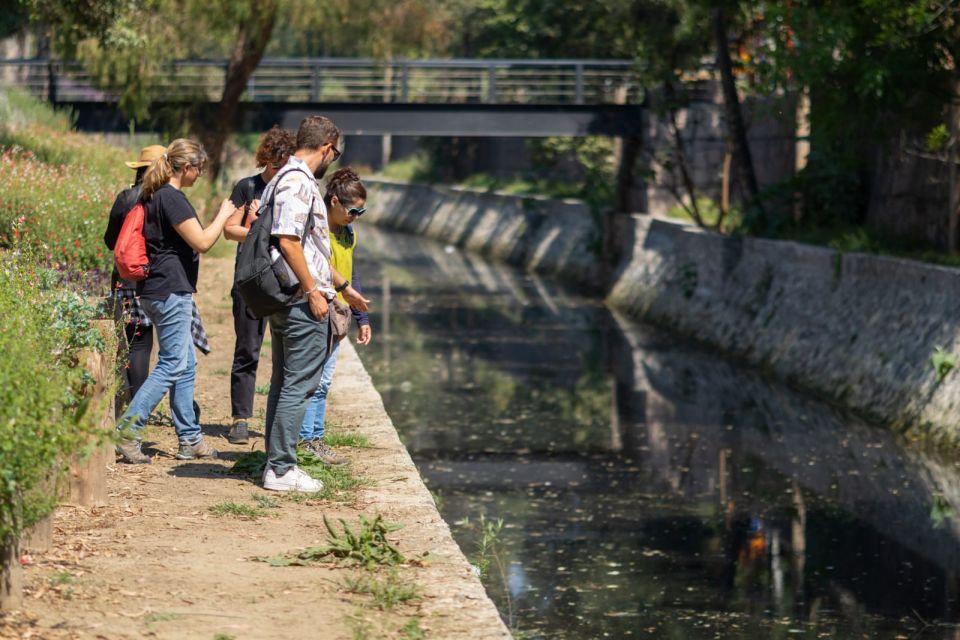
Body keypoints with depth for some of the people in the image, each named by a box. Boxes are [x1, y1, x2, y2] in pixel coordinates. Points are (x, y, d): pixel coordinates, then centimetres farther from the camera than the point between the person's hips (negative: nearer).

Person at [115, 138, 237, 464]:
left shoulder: (154, 195, 14)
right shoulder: (172, 198, -16)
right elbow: (202, 242, -17)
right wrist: (223, 215, -5)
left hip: (159, 288, 10)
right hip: (171, 291, -10)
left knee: (186, 366, 14)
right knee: (172, 365, -8)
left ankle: (190, 439, 17)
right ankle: (126, 431, -11)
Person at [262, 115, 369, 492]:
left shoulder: (290, 178, 18)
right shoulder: (298, 182, -15)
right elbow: (288, 241, -23)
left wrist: (343, 286, 30)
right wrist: (314, 292, -19)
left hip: (285, 301, 11)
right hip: (303, 303, -11)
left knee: (284, 383, 14)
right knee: (299, 385, -6)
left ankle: (276, 464, 19)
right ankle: (281, 469, -5)